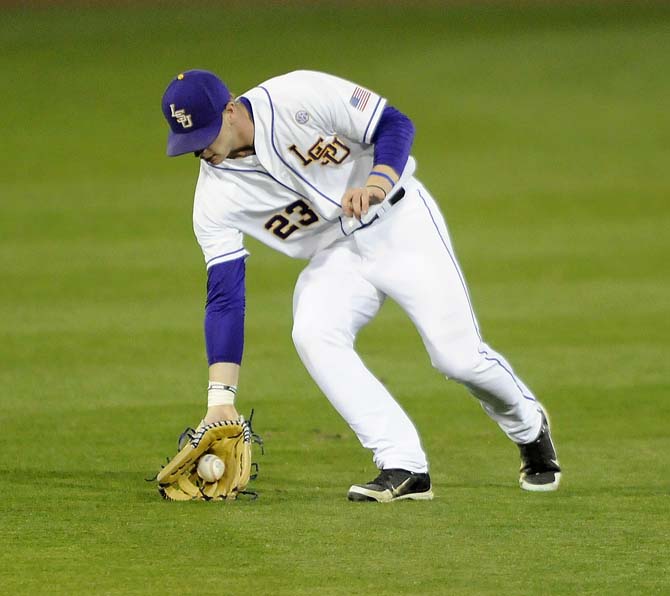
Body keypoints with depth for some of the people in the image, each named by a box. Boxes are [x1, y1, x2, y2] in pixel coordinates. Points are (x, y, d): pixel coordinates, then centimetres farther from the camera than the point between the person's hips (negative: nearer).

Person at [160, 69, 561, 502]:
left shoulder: (297, 98, -22)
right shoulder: (216, 198, -12)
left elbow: (395, 124, -15)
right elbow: (224, 295, -13)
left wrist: (377, 182, -36)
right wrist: (220, 397, -21)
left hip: (400, 223, -3)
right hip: (335, 257, 3)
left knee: (458, 357, -10)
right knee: (311, 333, -27)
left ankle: (529, 429, 24)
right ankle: (404, 468, -23)